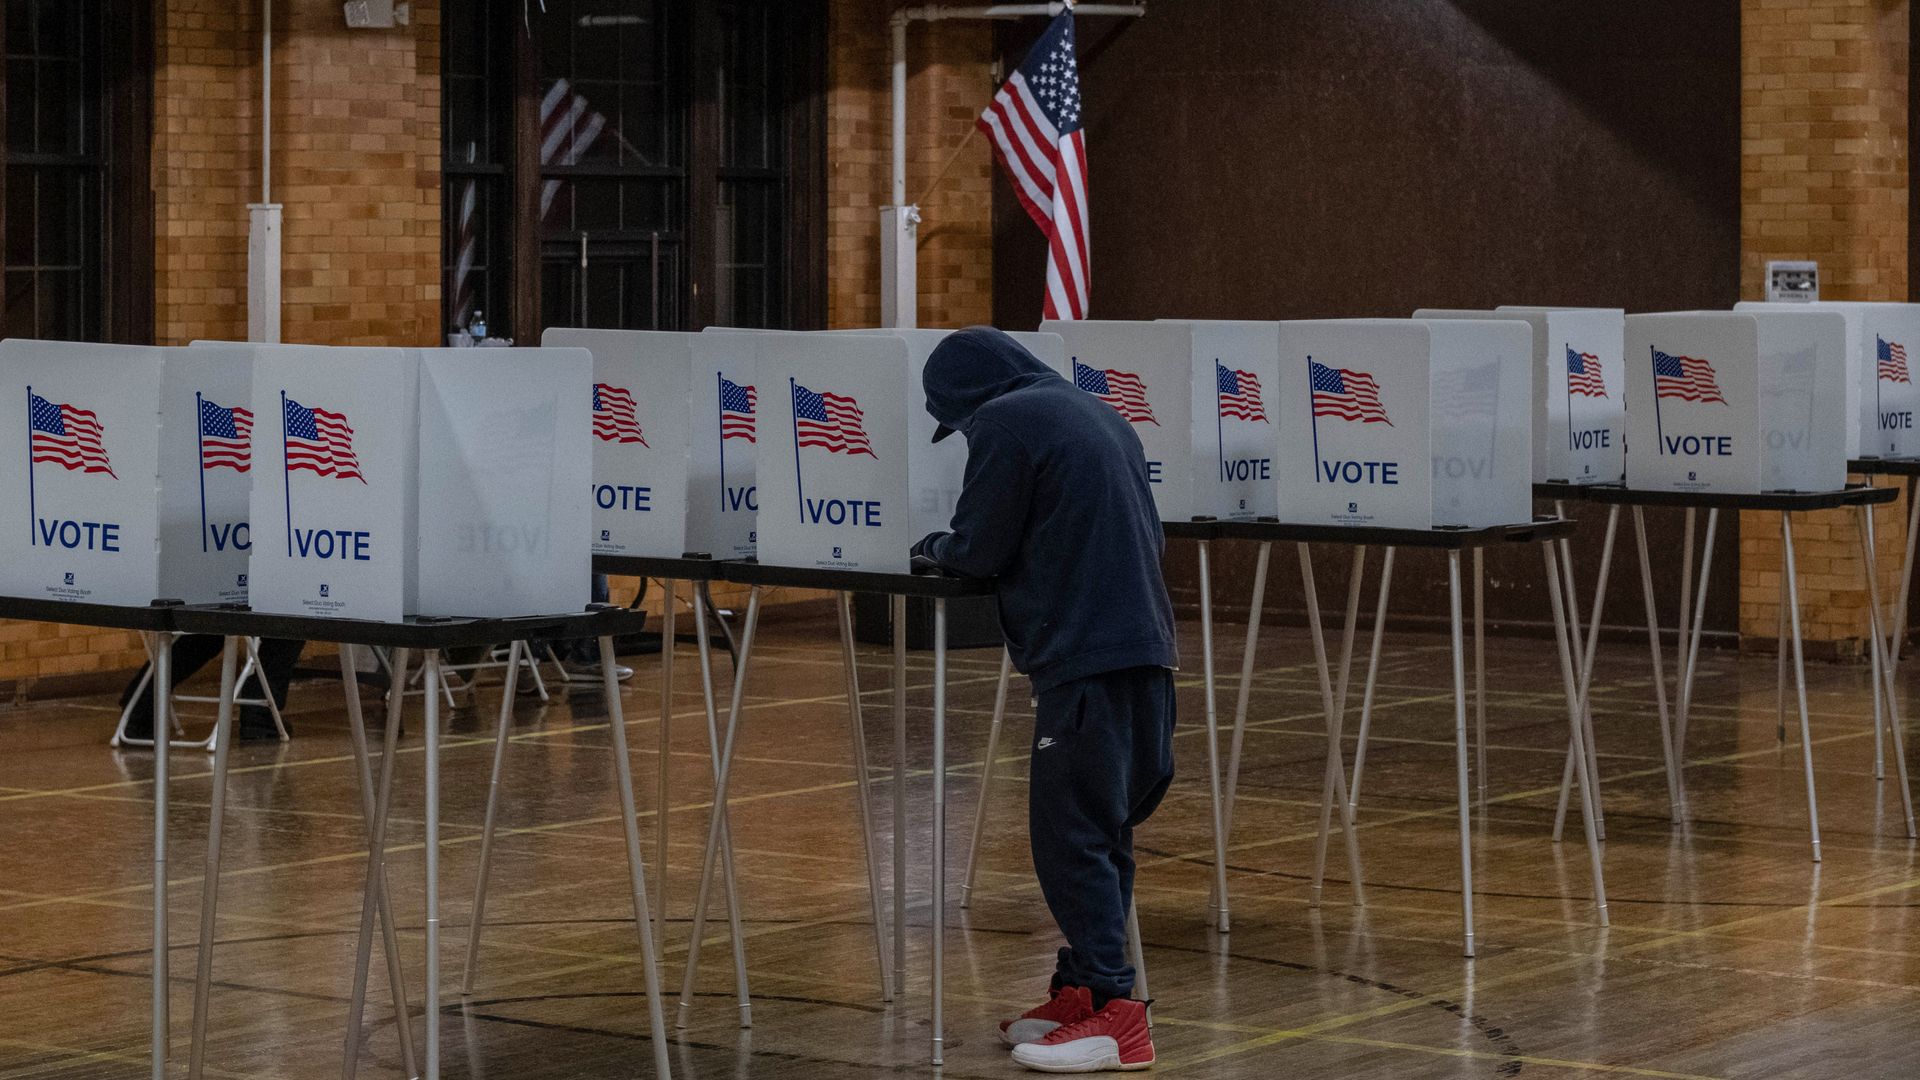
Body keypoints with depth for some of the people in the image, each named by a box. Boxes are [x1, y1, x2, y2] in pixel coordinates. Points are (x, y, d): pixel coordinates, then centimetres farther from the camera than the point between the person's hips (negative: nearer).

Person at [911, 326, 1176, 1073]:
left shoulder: (1005, 423, -5)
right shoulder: (1095, 413, 21)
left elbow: (977, 549, -5)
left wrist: (933, 552, 17)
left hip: (1084, 658, -9)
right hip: (1144, 651, 9)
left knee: (1071, 837, -6)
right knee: (1102, 833, 14)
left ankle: (1113, 1015, -9)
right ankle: (1082, 987, 20)